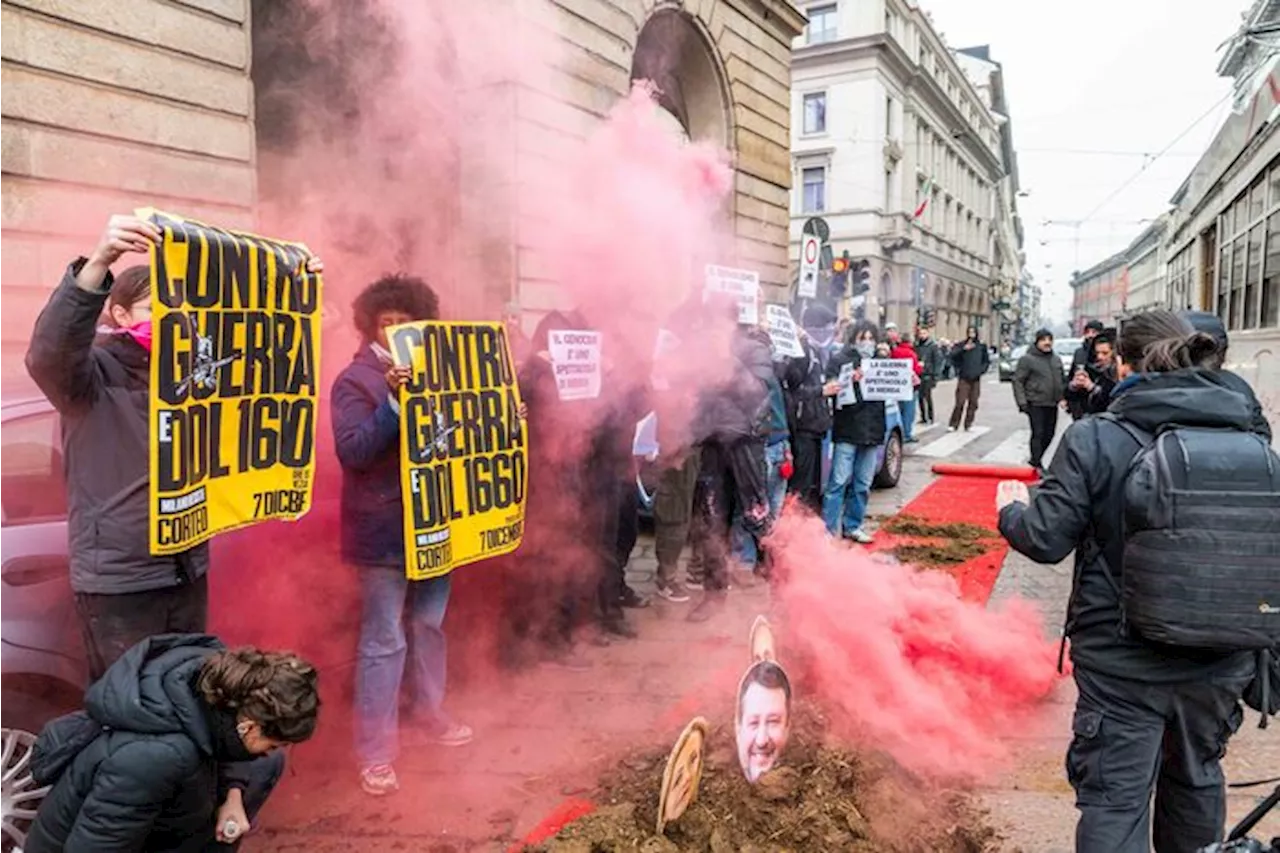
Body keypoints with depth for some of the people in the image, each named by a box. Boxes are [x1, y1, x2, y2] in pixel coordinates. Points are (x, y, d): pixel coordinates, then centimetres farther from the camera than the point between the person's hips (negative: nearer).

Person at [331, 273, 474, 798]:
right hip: (384, 530, -5)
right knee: (383, 639, -1)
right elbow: (352, 451, -19)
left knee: (429, 624, 18)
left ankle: (429, 712, 37)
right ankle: (375, 752, 10)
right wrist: (393, 401, -29)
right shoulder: (355, 381, -7)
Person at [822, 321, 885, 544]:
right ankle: (829, 530, 0)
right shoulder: (840, 360, -1)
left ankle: (852, 526, 22)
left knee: (862, 484, 11)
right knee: (839, 482, -5)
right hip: (847, 431, -5)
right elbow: (830, 388, -10)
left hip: (872, 431, 5)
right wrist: (850, 380, -25)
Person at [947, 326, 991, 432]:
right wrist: (963, 349, -26)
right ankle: (954, 424, -3)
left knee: (973, 403, 4)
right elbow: (953, 355, -14)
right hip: (964, 378, -3)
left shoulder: (981, 347, 11)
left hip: (976, 379, 3)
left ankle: (969, 424, 14)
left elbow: (986, 361, 17)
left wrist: (981, 370, 1)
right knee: (960, 402, -9)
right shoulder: (961, 345, 3)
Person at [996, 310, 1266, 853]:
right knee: (1197, 782, 26)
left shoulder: (1094, 440, -16)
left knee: (1115, 800, 6)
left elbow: (1046, 541, -15)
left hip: (1123, 662, -5)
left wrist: (1011, 510, 5)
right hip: (1220, 662, 5)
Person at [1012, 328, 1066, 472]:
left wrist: (1062, 398, 11)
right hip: (1036, 404, -7)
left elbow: (1061, 381, 22)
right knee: (1038, 434, -8)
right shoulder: (1027, 359, -7)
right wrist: (1022, 402, -14)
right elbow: (1018, 381, -9)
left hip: (1052, 405, 7)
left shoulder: (1057, 359, 14)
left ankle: (1035, 459, 27)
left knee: (1049, 434, 11)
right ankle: (1037, 465, -2)